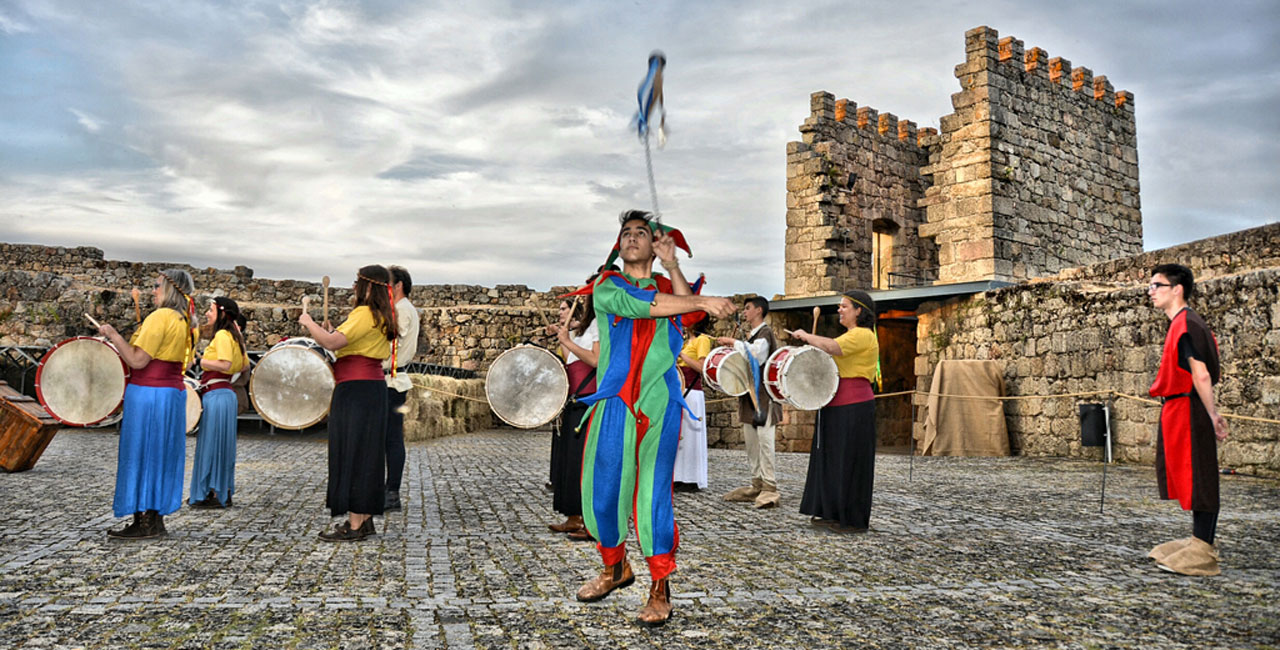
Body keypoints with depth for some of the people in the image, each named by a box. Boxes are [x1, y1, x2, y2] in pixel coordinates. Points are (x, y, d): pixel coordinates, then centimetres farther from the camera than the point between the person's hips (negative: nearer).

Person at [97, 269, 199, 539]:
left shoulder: (159, 317, -15)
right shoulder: (185, 322, 12)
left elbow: (138, 360, -18)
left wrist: (114, 335, -7)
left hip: (148, 393, -9)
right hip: (173, 391, 9)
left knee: (140, 453, -1)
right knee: (159, 456, 13)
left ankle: (142, 523, 3)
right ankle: (155, 520, 18)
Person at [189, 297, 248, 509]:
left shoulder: (222, 335, -12)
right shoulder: (233, 336, 16)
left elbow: (225, 364, -23)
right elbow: (244, 365, 21)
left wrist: (200, 360, -13)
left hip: (216, 395, -10)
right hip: (225, 394, 10)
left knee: (213, 443, -3)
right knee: (220, 444, 13)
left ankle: (214, 495, 3)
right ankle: (224, 493, 19)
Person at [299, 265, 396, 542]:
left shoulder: (364, 314, -14)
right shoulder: (381, 317, 16)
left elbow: (331, 342, -23)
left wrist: (308, 322, -9)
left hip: (356, 390, -10)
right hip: (374, 387, 10)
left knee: (352, 453, -6)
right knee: (366, 454, 13)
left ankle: (354, 526, -1)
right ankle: (365, 520, 20)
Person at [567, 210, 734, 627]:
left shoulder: (668, 287, 16)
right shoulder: (606, 288, 10)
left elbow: (689, 314, -6)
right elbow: (639, 305, -10)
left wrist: (672, 265, -4)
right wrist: (705, 302, -12)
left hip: (659, 405, 0)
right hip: (615, 404, 1)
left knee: (653, 493, -4)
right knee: (603, 491, 5)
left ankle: (660, 589, 10)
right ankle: (615, 569, 30)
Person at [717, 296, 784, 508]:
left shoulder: (765, 332, -8)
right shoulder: (750, 335, 20)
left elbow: (756, 355, -26)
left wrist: (733, 342, -18)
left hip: (765, 394, -9)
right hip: (750, 394, 9)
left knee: (765, 441, -10)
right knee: (751, 441, 10)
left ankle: (769, 488, -8)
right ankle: (757, 485, 16)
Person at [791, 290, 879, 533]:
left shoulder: (863, 335, -12)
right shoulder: (852, 335, 20)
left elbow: (831, 347, -27)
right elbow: (834, 359, 27)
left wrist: (806, 336, -12)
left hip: (854, 407, -10)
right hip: (839, 407, 10)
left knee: (850, 461, -4)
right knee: (834, 458, 13)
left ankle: (855, 520, 5)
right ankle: (834, 513, 22)